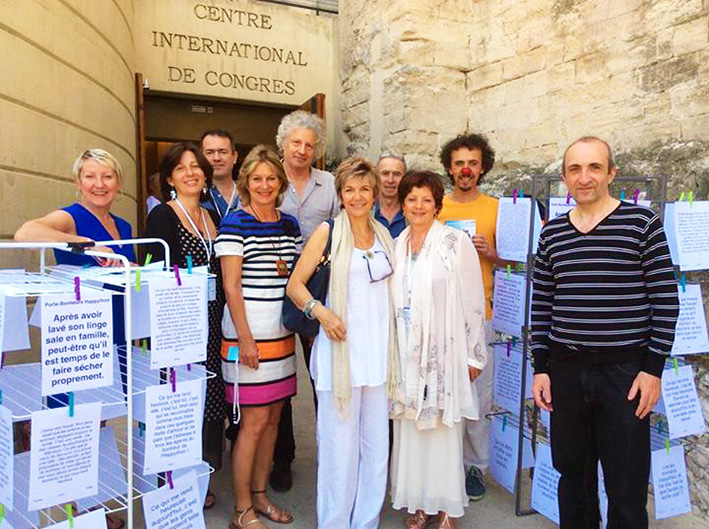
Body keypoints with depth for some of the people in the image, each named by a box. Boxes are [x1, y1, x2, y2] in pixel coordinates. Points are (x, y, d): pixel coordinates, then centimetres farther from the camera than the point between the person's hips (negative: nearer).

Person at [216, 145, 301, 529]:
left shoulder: (290, 225, 11)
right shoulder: (235, 223, -7)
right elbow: (231, 286, -11)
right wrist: (245, 338, -14)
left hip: (282, 334, 6)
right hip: (248, 335, -6)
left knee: (273, 416, 13)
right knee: (254, 421, -1)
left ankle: (259, 495, 30)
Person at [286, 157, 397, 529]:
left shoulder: (384, 235, 12)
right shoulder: (328, 232, -1)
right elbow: (295, 285, -2)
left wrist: (393, 344, 9)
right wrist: (320, 311, -19)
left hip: (379, 349, 5)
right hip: (340, 347, -4)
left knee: (377, 444, 12)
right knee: (340, 444, 1)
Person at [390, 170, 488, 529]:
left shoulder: (456, 243, -6)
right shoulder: (397, 245, 9)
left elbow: (473, 301, -6)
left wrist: (473, 355, -6)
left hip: (444, 351, -4)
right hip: (406, 352, 5)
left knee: (443, 428, 3)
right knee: (409, 428, 11)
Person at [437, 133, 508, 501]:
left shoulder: (497, 209, 4)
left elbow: (507, 261, 9)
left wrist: (489, 252, -11)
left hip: (479, 315, 0)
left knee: (478, 394, 5)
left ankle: (476, 466, 23)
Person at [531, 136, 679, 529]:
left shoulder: (641, 222, -3)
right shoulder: (552, 232, 6)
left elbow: (665, 299, -4)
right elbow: (541, 305, 9)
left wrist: (653, 369, -7)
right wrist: (541, 368, 5)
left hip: (625, 371, -3)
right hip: (565, 371, 3)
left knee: (627, 488, 7)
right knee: (571, 473, 16)